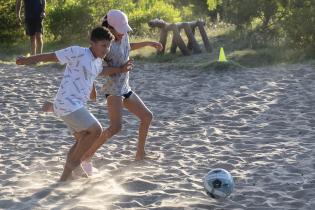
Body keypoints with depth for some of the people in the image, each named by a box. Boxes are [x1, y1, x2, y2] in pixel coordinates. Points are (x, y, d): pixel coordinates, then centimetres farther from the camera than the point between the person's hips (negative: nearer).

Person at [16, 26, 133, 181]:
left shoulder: (98, 62, 16)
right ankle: (73, 161, 0)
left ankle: (64, 178, 24)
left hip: (76, 105, 10)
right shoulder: (77, 52, -11)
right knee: (96, 130, -14)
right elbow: (51, 56, -11)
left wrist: (121, 70, 28)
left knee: (82, 140, 17)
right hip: (67, 104, -10)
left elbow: (102, 72, 41)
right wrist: (26, 61, -18)